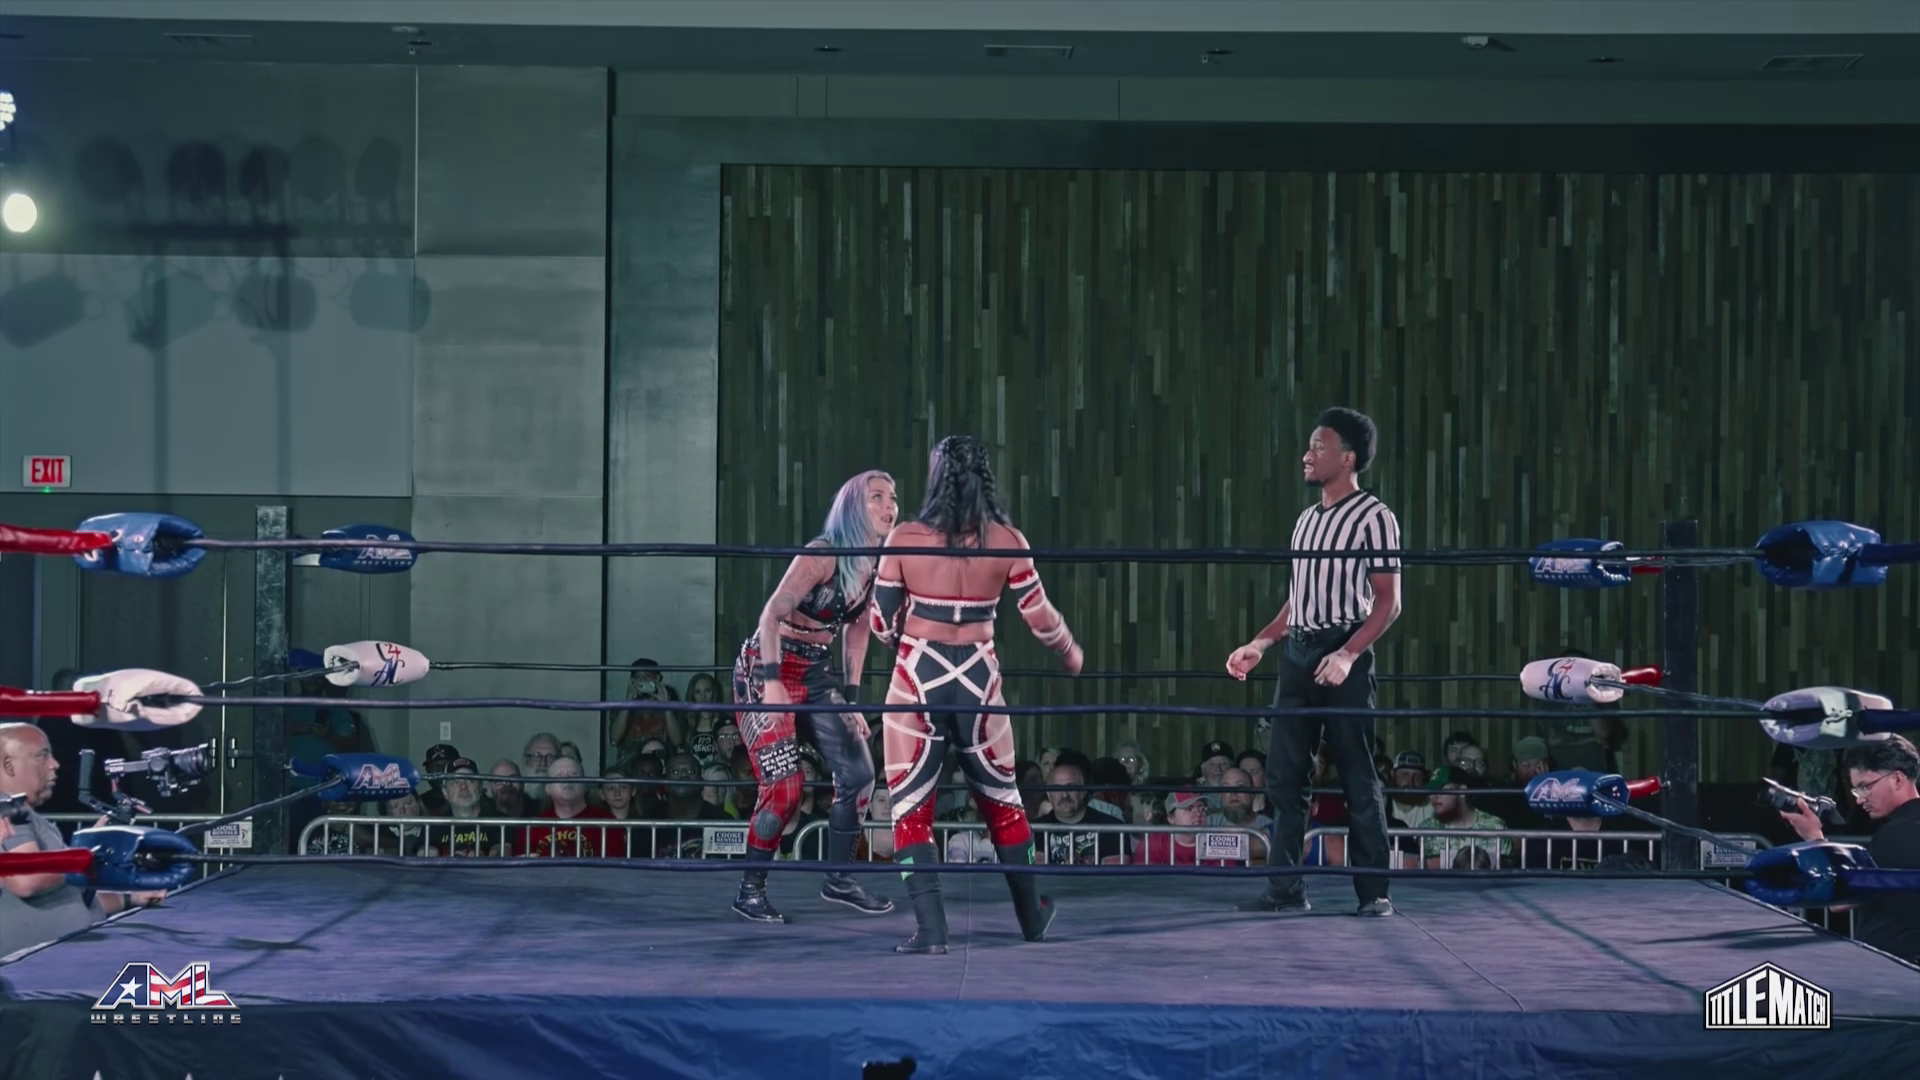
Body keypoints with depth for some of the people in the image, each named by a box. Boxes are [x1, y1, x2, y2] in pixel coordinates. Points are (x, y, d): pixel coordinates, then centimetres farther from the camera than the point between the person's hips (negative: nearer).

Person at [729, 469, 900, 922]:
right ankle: (750, 890, 2)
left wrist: (852, 697, 14)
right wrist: (772, 683, -29)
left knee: (859, 773, 3)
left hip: (816, 676, 8)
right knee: (784, 783, -14)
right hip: (766, 670, -8)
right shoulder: (822, 554, -19)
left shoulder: (876, 566, 4)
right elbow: (772, 615, -22)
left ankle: (839, 879, 18)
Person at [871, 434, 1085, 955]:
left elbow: (882, 624, -2)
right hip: (979, 680, 2)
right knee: (1001, 798, 19)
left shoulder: (904, 539, -7)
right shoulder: (1006, 541, -3)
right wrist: (1071, 653, 23)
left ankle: (930, 929, -4)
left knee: (910, 805, 5)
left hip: (917, 679, -2)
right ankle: (1033, 917, 31)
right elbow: (1040, 618, 3)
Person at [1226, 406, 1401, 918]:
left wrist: (1348, 654, -21)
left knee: (1358, 778, -3)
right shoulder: (1307, 519, 17)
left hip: (1342, 656, -7)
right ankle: (1286, 889, 8)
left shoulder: (1373, 516, -6)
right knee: (1283, 776, 4)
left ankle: (1374, 892, 3)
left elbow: (1388, 602, -10)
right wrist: (1259, 644, 13)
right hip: (1297, 653, 7)